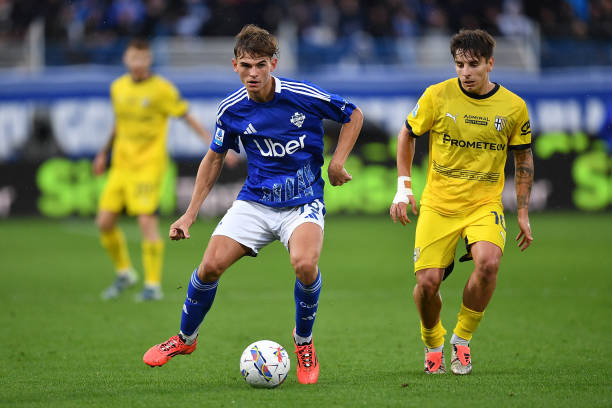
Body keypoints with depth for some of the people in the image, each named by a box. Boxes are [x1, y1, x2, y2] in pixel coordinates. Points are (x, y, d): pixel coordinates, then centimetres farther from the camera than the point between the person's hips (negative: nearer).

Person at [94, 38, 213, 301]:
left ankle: (153, 285, -8)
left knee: (147, 221, -16)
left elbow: (188, 117, -5)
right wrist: (104, 153, 31)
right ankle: (124, 273, 23)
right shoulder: (118, 87, 10)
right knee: (104, 221, 1)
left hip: (149, 164, -6)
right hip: (121, 164, 6)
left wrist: (213, 143, -15)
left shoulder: (162, 89, -8)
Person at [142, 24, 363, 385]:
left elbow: (354, 115, 3)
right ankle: (186, 338, 18)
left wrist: (337, 163, -7)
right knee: (210, 266, -11)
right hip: (254, 202, 3)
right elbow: (215, 158, 13)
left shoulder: (303, 96, -14)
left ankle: (304, 341, -3)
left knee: (305, 263, -32)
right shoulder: (232, 110, -4)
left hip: (303, 202, -3)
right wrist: (190, 215, 10)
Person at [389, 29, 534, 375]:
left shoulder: (513, 107, -3)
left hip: (485, 204, 0)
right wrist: (404, 188, 3)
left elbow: (524, 159, 11)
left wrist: (523, 214, 10)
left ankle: (462, 340, -5)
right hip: (438, 205, 0)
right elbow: (408, 135, 9)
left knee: (489, 261, -28)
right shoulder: (437, 96, -7)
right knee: (428, 282, -11)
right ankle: (433, 343, 23)